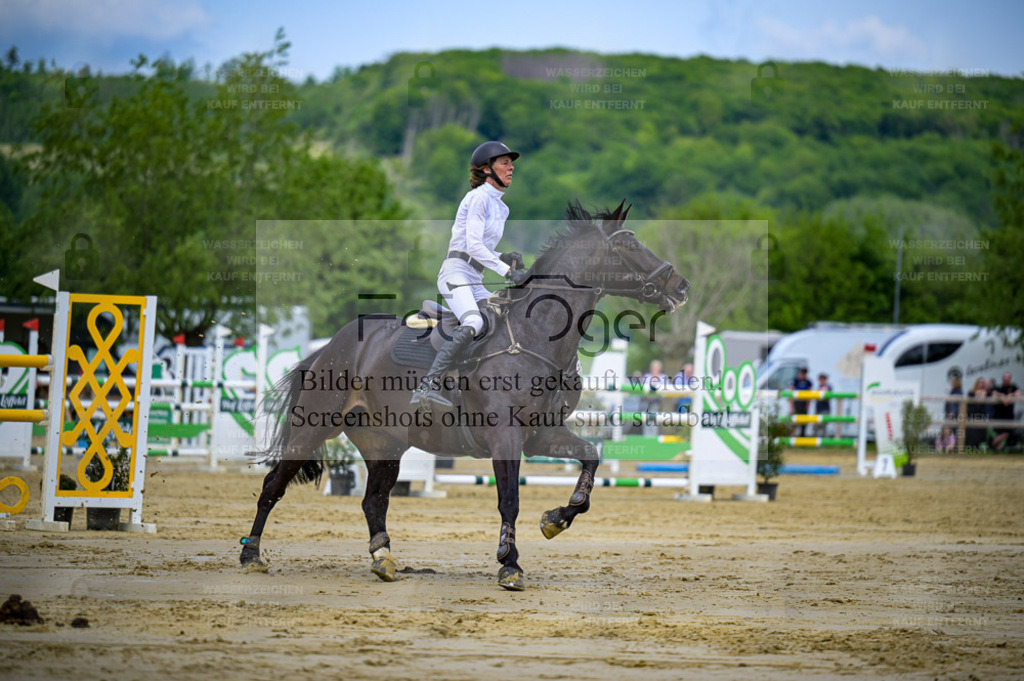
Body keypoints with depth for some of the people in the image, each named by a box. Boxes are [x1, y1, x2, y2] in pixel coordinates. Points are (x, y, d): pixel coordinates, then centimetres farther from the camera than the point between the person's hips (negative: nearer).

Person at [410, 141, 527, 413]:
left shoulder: (501, 207, 21)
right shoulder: (479, 197, -7)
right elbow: (472, 245, -17)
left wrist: (505, 257, 5)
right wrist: (507, 271, -20)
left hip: (474, 282, 10)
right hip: (456, 272, -10)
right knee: (472, 324, -32)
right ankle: (427, 388, -40)